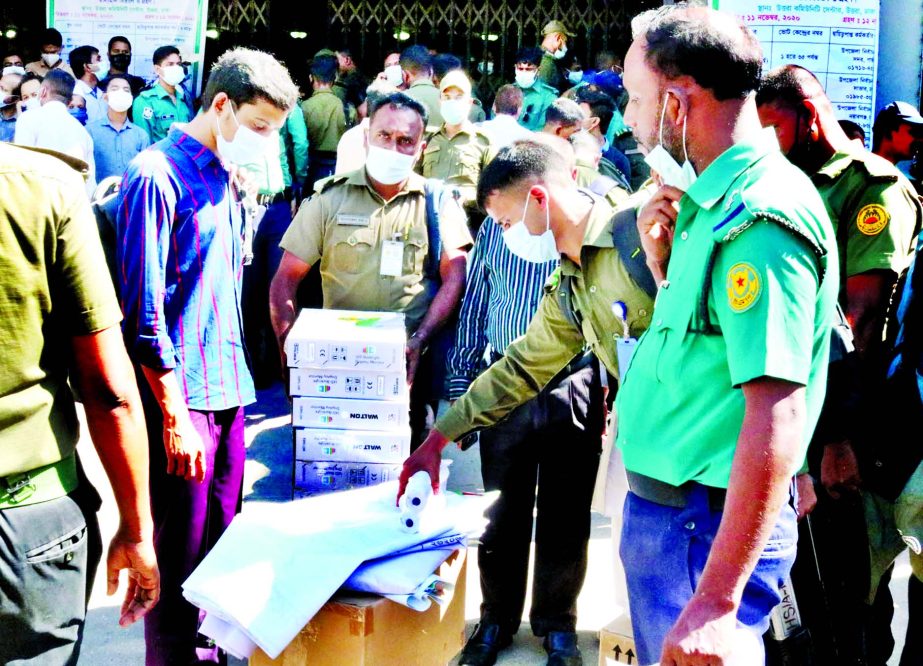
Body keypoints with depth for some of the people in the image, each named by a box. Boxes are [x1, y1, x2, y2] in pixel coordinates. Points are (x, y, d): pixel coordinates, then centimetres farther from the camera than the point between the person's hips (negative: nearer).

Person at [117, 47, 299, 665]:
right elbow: (144, 311, -16)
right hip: (180, 396, -8)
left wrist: (235, 375, 16)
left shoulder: (230, 180, 13)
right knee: (181, 556, 1)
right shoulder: (157, 175, -12)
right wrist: (176, 418, -17)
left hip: (228, 387, 8)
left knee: (222, 545, 14)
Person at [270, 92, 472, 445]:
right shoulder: (331, 198, 4)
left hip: (409, 363, 0)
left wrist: (420, 342, -15)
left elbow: (454, 279, -2)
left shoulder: (437, 203, 4)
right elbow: (285, 281, 3)